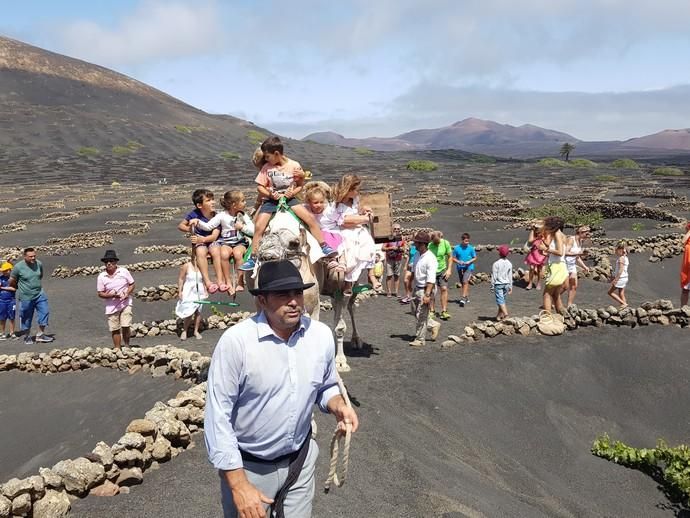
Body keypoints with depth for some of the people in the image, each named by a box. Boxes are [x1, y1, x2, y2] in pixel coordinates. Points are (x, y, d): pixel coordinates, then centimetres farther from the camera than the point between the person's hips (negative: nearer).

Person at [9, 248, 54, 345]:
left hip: (39, 294, 3)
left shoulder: (38, 264, -3)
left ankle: (40, 335, 9)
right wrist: (20, 288, 13)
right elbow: (12, 282, -2)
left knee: (45, 311, -4)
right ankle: (27, 337, 28)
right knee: (26, 317, 8)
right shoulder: (18, 267, -15)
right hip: (25, 297, -3)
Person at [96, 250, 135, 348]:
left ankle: (127, 346, 12)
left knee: (125, 326, -9)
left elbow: (132, 284, 5)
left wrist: (127, 293, -14)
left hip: (125, 304, -1)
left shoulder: (124, 271, -3)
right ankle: (117, 349, 19)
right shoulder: (101, 277, -3)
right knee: (114, 329, 6)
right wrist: (111, 295, -19)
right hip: (111, 306, 1)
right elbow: (100, 293, -1)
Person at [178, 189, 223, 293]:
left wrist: (202, 239, -32)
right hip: (199, 242, 0)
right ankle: (207, 282, -38)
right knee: (201, 251, -34)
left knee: (216, 251, -34)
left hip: (211, 241, 0)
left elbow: (214, 236, -15)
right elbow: (180, 226, 6)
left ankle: (220, 281, -34)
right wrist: (189, 229, -13)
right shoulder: (194, 214, -5)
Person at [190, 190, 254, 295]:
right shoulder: (222, 216, -2)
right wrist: (198, 222, -20)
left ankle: (240, 282, -23)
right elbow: (208, 226, -5)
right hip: (225, 242, -1)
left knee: (237, 253, -33)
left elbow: (253, 231, 0)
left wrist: (242, 227, -13)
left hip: (240, 242, 1)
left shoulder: (243, 216, 4)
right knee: (224, 254, -33)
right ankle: (228, 282, -21)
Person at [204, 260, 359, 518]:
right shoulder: (236, 341, -23)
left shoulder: (322, 334, -9)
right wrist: (239, 485, -21)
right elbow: (218, 416, -20)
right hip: (247, 467, -3)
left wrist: (338, 406, -13)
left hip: (300, 460, 4)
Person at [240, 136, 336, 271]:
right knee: (259, 227, -16)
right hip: (271, 200, 1)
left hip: (289, 198, 0)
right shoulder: (267, 167, -3)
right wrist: (270, 194, -16)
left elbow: (300, 185, 4)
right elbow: (260, 187, 2)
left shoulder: (294, 165, -6)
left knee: (310, 218, -16)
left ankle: (324, 247, -7)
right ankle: (252, 258, -6)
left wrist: (292, 192, -15)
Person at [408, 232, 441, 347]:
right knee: (415, 312, 17)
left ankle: (420, 339, 11)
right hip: (417, 288, 9)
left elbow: (431, 279, -25)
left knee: (421, 316, -1)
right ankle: (433, 325, 32)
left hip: (426, 289, -9)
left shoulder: (430, 259, -23)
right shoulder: (417, 255, 5)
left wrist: (427, 295, -29)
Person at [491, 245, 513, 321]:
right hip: (506, 284, 5)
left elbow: (494, 276, -11)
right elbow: (510, 276, 7)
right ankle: (499, 315, 25)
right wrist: (510, 286, 14)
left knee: (500, 301, -6)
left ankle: (506, 314, -22)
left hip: (498, 284, -5)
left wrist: (492, 286, -3)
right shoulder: (509, 263, 1)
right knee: (503, 300, 16)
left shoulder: (496, 263, -14)